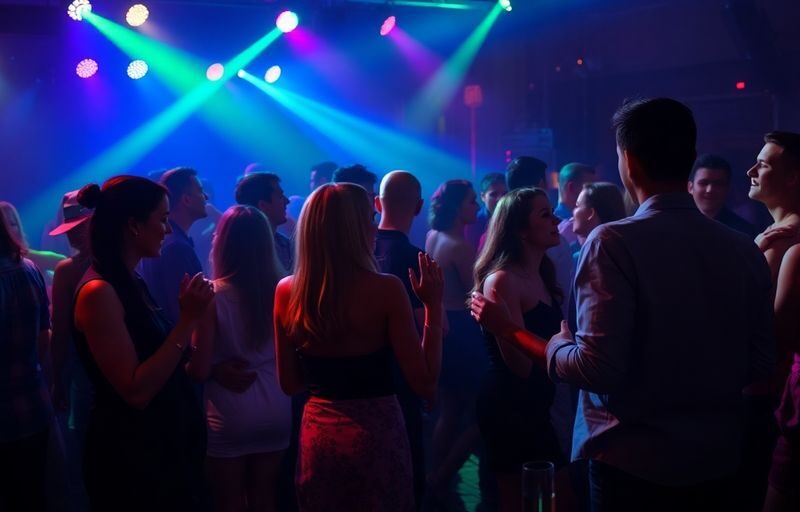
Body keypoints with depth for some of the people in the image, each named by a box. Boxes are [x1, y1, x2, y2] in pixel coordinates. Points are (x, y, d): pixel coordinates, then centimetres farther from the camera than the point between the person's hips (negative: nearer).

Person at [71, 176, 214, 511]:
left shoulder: (132, 284, 8)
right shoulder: (99, 291, -19)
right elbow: (136, 391, -24)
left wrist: (190, 314, 0)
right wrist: (188, 320, -22)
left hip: (163, 445, 9)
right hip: (131, 458, -9)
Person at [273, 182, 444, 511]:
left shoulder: (286, 292, -4)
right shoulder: (386, 289, -16)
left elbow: (290, 384, 6)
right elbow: (425, 384, -13)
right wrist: (434, 305, -7)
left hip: (317, 435, 4)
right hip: (376, 436, -3)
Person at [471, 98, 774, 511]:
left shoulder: (615, 242, -16)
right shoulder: (745, 251, -1)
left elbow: (596, 367, -21)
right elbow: (759, 365, 6)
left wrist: (511, 330, -7)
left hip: (634, 465, -5)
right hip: (718, 464, 5)